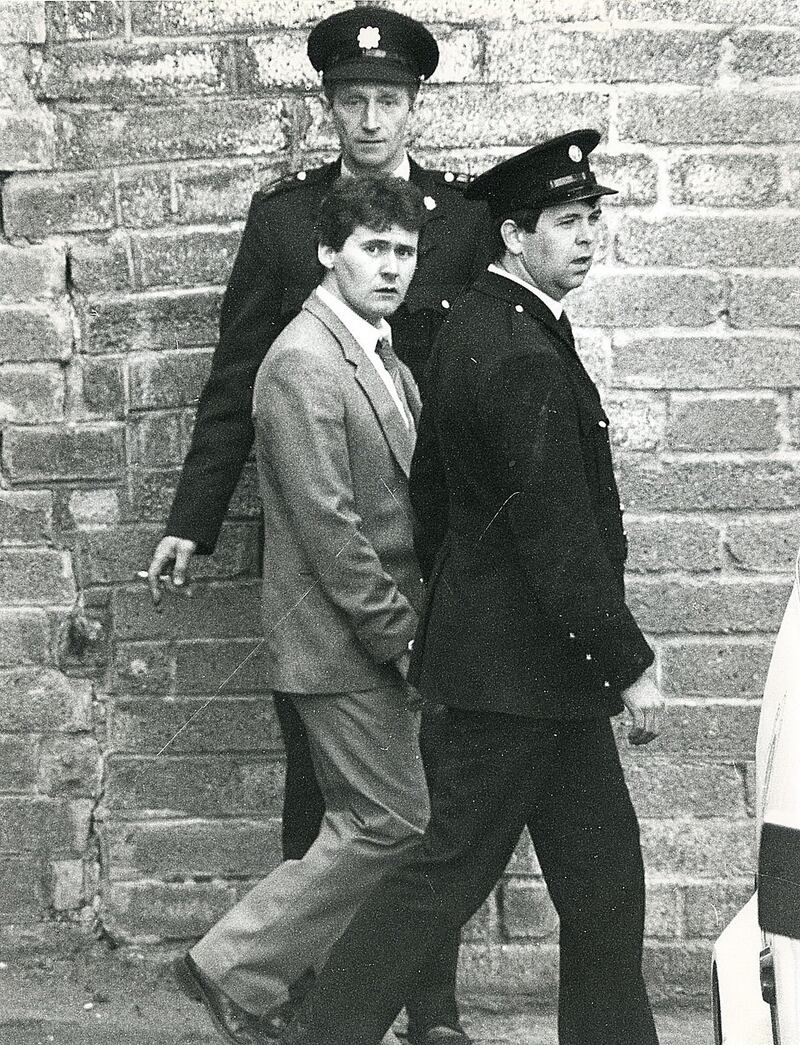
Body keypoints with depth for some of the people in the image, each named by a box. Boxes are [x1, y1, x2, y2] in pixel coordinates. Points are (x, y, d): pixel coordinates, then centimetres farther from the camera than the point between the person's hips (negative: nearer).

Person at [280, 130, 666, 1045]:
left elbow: (429, 485, 18)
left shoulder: (470, 326, 11)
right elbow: (557, 532, -23)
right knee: (447, 873, 2)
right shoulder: (525, 354, -20)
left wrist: (446, 598, 25)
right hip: (522, 661, -10)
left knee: (602, 880, 15)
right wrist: (629, 664, -17)